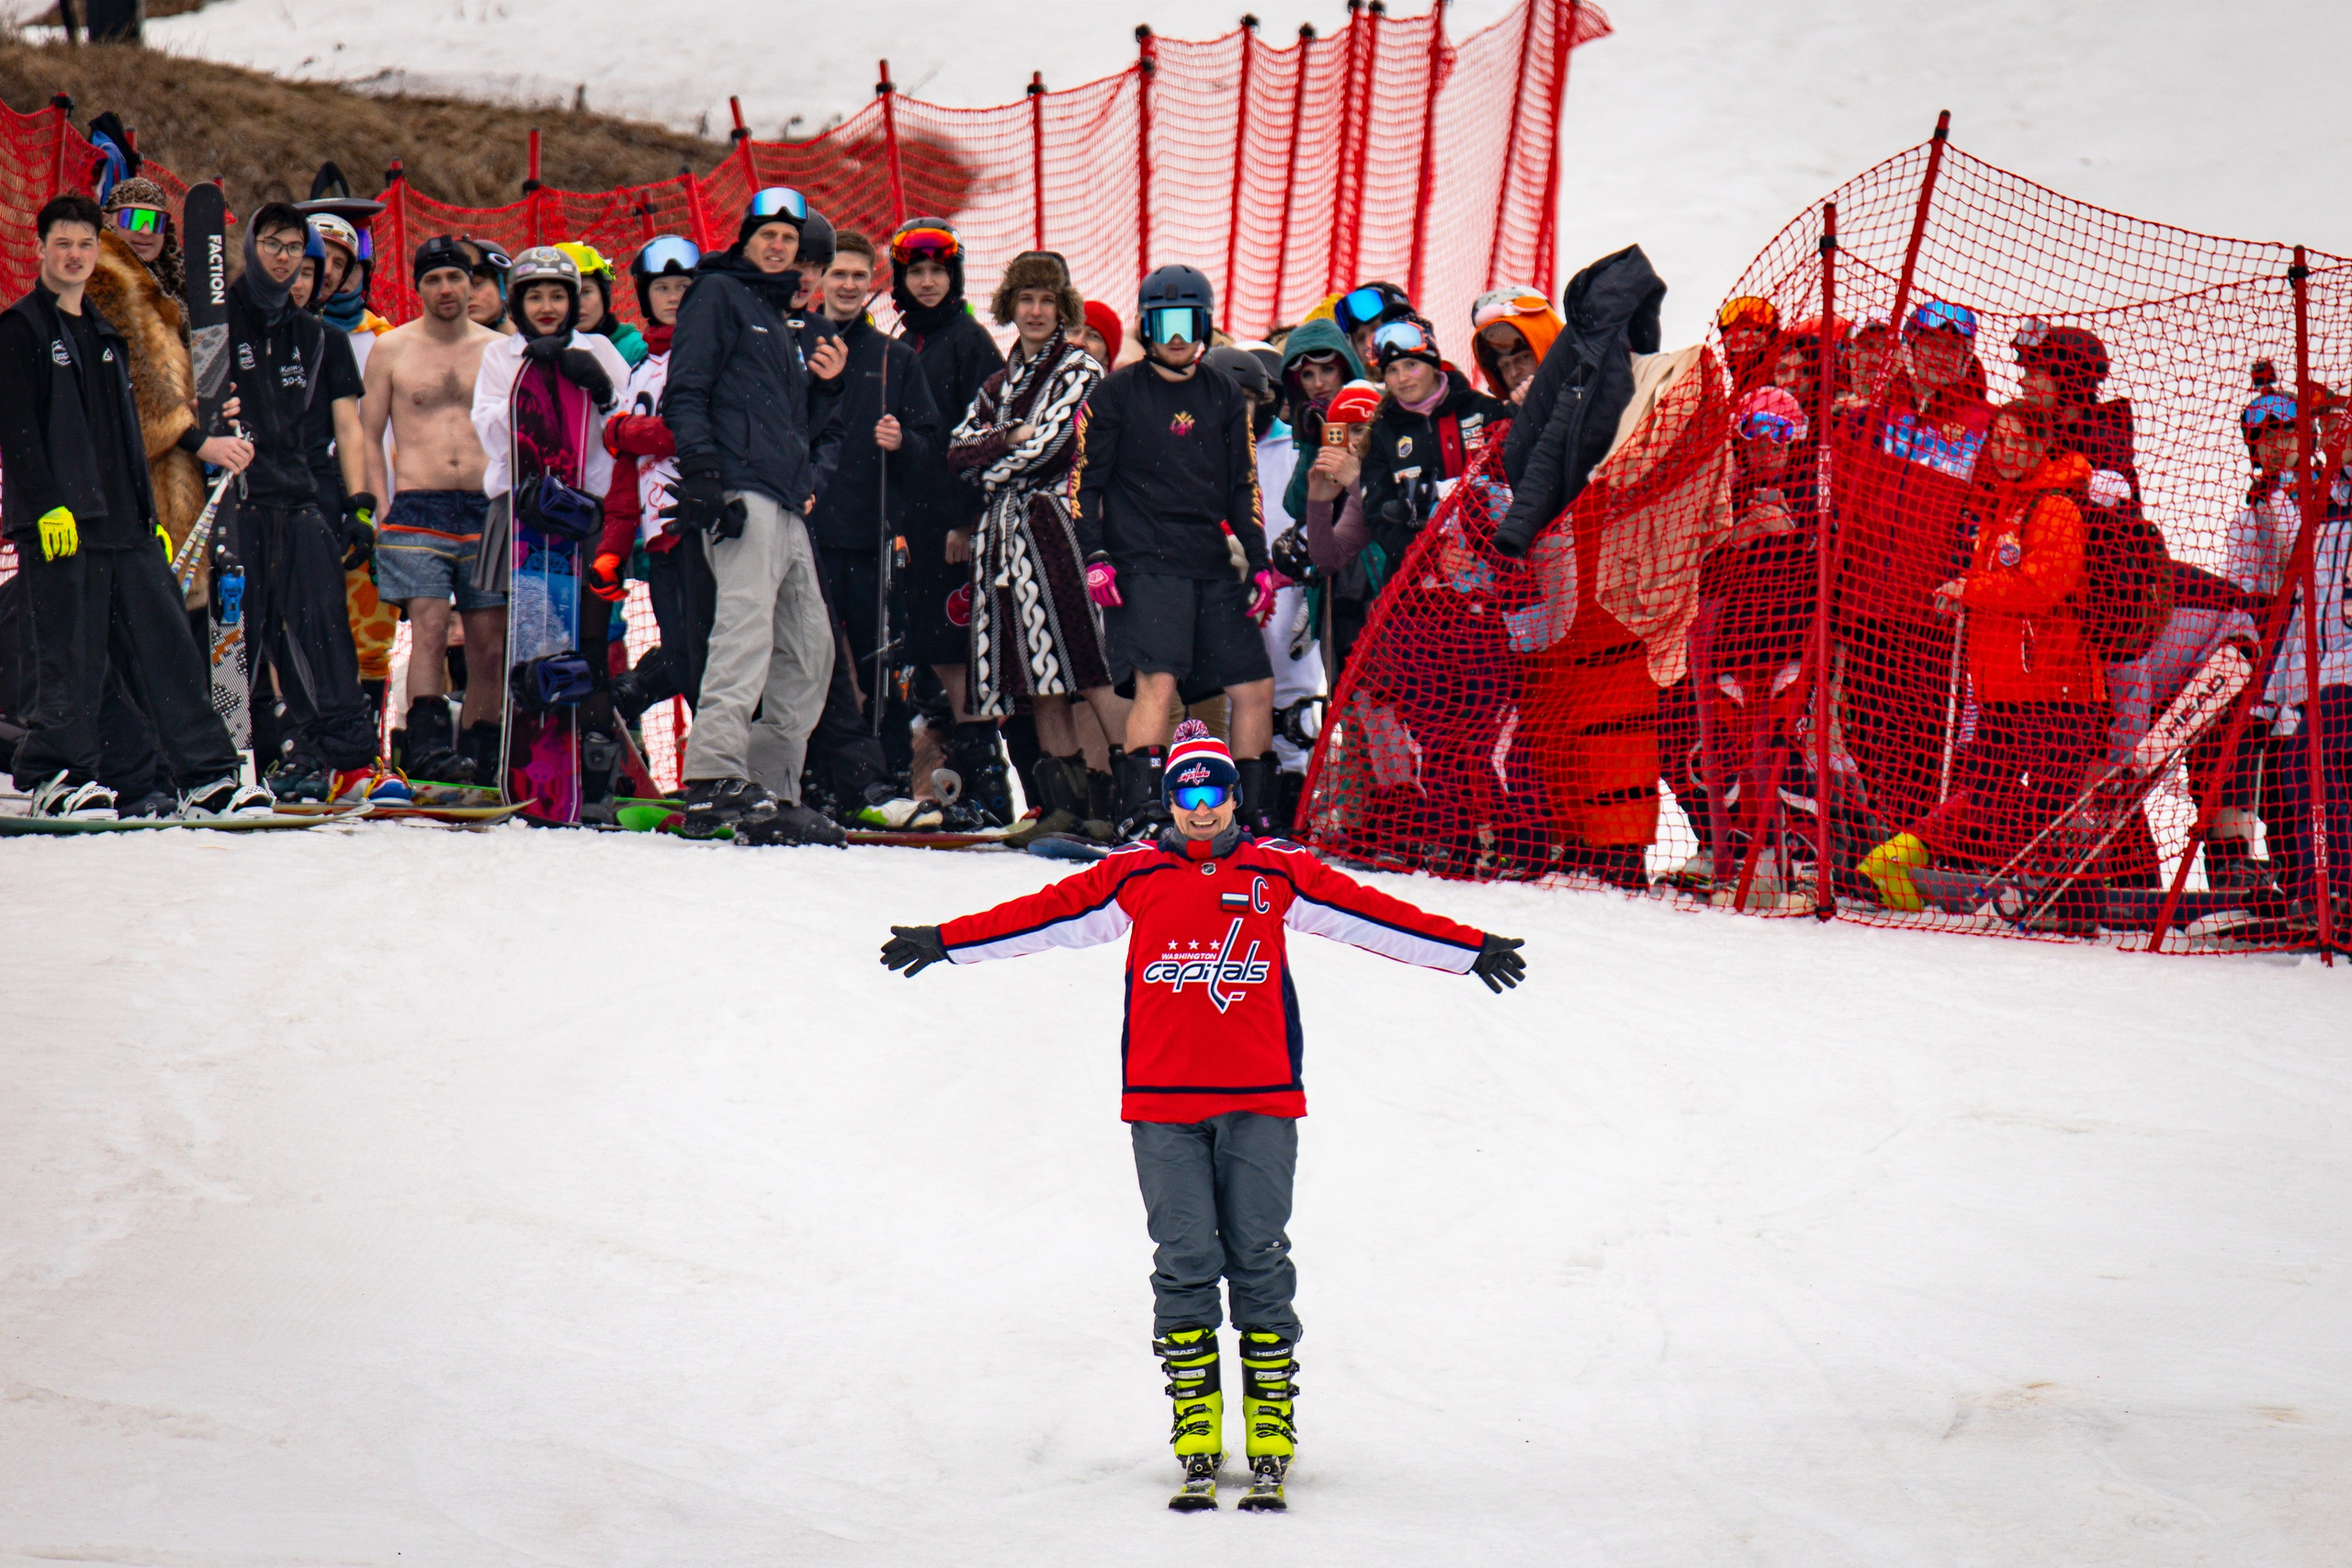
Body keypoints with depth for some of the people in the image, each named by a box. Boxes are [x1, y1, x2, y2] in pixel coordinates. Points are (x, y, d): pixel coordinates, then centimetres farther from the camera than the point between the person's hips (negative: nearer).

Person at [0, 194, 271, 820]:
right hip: (60, 523, -7)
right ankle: (56, 776, 5)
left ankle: (208, 780, 2)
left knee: (167, 645, 2)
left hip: (125, 523, 7)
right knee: (72, 656, -6)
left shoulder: (106, 335, 22)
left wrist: (148, 512, 19)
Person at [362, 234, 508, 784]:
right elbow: (369, 436, 9)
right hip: (418, 509, -2)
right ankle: (428, 747, -28)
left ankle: (479, 762, 8)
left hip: (488, 511, 2)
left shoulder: (499, 350, 12)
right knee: (429, 625, -19)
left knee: (490, 644, 0)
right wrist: (379, 507, -2)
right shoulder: (391, 349, 8)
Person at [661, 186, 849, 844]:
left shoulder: (783, 325, 29)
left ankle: (773, 789, 12)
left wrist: (822, 382, 11)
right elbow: (685, 392, -7)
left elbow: (810, 430, 31)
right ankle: (716, 779, -34)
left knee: (809, 647, 9)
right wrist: (702, 470, -18)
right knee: (746, 626, -23)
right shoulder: (718, 295, 5)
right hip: (741, 493, -9)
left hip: (788, 510, 9)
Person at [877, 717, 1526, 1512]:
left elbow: (1370, 915, 8)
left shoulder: (1278, 873, 8)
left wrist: (1471, 949, 7)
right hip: (1163, 1106, 0)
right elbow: (1047, 913, 11)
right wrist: (946, 942, 9)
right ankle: (1196, 1446, 4)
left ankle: (1271, 1442, 2)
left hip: (1259, 1103, 0)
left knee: (1259, 1262, -3)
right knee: (1185, 1265, -1)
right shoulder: (1135, 876, 9)